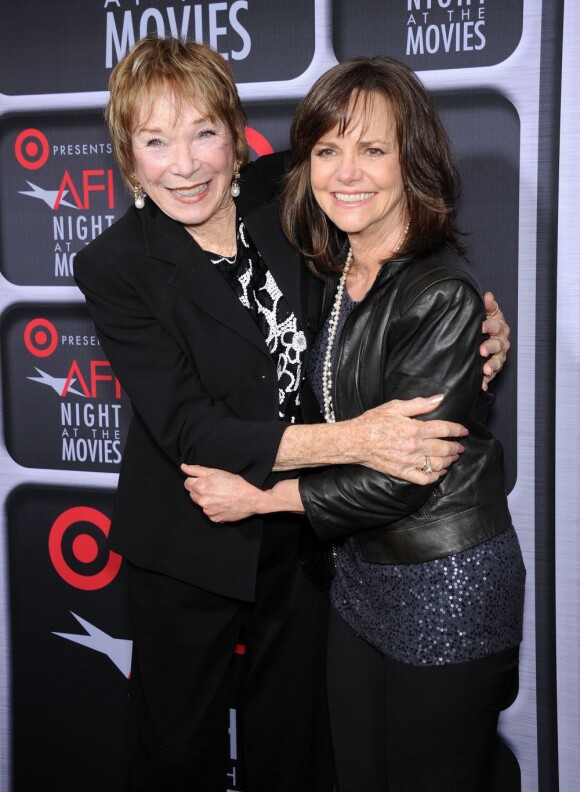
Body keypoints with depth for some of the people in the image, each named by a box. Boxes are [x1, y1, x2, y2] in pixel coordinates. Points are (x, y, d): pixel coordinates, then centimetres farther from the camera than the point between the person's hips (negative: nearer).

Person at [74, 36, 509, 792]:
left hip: (303, 525, 3)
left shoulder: (283, 204, -9)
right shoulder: (116, 266, -18)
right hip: (190, 549, -3)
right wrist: (348, 440, -36)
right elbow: (189, 429, -24)